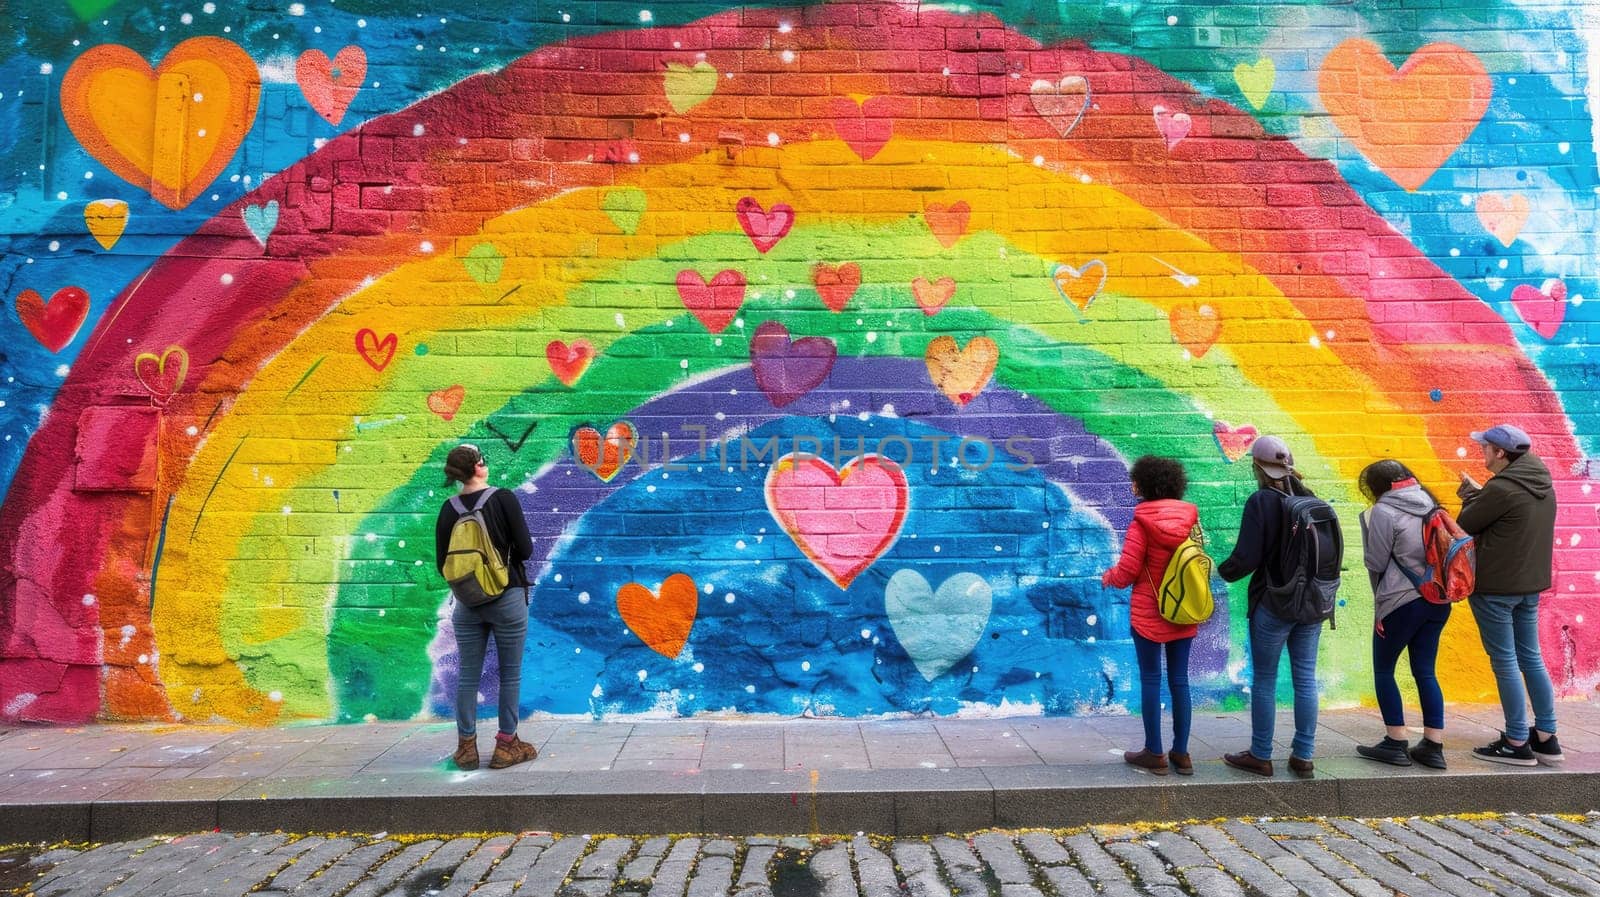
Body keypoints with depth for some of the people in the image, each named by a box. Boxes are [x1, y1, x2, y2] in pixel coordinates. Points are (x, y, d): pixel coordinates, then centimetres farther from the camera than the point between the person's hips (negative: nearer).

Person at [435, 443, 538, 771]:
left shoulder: (449, 509, 0)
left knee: (468, 675, 12)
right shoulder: (503, 498, -11)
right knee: (510, 673, 8)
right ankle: (507, 746, 14)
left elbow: (443, 564, 4)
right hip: (507, 597, -3)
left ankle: (466, 746, 18)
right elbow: (525, 549, -12)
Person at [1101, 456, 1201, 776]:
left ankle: (1154, 754, 11)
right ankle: (1181, 753, 18)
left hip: (1149, 613, -4)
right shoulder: (1190, 518, -1)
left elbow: (1127, 571, -14)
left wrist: (1108, 577, 5)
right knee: (1179, 680, 12)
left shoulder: (1142, 522, -15)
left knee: (1150, 680, 5)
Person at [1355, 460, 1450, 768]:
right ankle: (1433, 746, 13)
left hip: (1401, 602, -7)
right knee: (1425, 672, 13)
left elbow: (1376, 563, -9)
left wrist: (1366, 526, 3)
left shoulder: (1383, 512, -12)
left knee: (1383, 670, 7)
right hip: (1437, 600, 7)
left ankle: (1396, 744, 9)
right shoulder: (1430, 504, 9)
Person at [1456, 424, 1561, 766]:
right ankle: (1546, 738, 23)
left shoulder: (1500, 488, -20)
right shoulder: (1543, 486, 7)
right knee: (1531, 658, 16)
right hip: (1530, 584, 8)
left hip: (1495, 586, -8)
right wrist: (1479, 494, 7)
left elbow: (1465, 526, -10)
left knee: (1505, 662, 0)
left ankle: (1517, 744, 7)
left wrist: (1470, 493, 4)